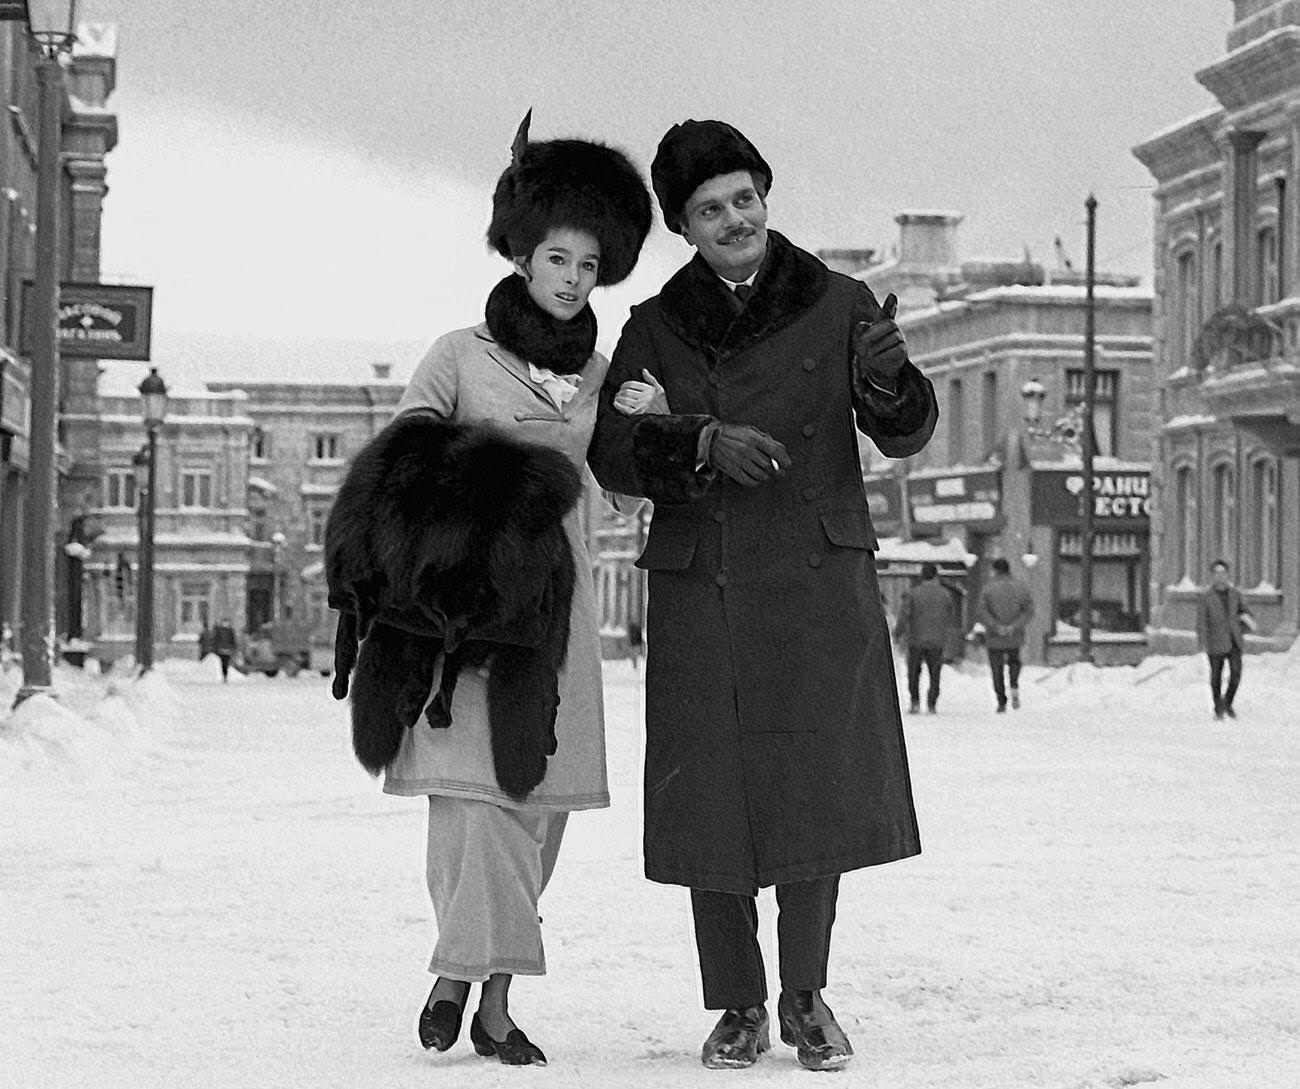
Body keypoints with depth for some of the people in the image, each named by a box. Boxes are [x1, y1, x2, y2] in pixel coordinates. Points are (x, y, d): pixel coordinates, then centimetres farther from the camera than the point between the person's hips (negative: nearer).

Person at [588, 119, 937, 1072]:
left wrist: (887, 373, -23)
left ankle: (805, 998, 14)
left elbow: (905, 436, -1)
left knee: (818, 787, -2)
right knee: (711, 800, 0)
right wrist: (704, 441, -19)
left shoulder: (837, 306, 5)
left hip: (820, 582, -1)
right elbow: (614, 452, -2)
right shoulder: (655, 329, 9)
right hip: (702, 591, 1)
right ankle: (738, 1008, 13)